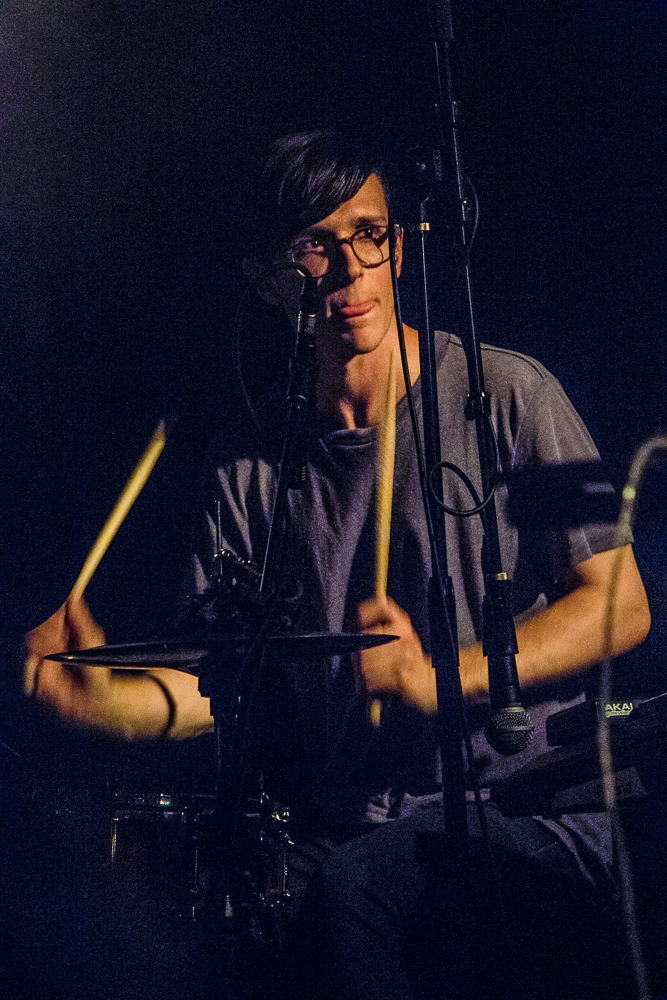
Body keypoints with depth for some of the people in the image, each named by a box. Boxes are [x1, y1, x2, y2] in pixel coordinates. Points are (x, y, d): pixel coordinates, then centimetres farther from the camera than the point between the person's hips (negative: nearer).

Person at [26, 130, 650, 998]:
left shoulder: (504, 393, 0)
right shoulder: (248, 463, 10)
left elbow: (620, 605, -3)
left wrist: (442, 679, -17)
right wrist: (114, 700, -16)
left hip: (526, 801, -3)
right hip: (351, 823, 3)